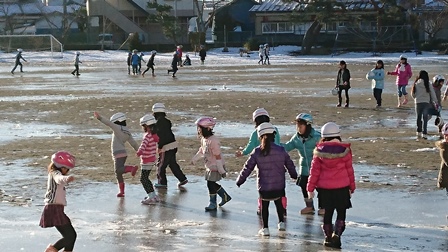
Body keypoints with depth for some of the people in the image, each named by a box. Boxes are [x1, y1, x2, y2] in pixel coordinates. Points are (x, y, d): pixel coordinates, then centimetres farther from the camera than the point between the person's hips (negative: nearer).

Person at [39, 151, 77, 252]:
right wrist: (67, 178, -57)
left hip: (56, 209, 11)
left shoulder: (53, 174, 21)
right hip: (55, 209, -11)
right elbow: (59, 179, -37)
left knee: (71, 235, 9)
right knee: (70, 236, -13)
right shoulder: (55, 173, -10)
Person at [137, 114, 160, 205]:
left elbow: (143, 145, -34)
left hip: (147, 161, -9)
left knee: (143, 179, -4)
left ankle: (151, 197, -6)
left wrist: (139, 152, -44)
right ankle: (153, 195, 23)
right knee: (145, 178, 19)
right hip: (152, 160, 9)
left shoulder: (147, 136, -20)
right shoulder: (154, 135, 8)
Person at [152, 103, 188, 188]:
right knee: (173, 164, 19)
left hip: (166, 147, -9)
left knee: (161, 164, 4)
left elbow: (161, 136, -22)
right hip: (173, 145, 9)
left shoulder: (159, 122, -16)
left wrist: (159, 147, -20)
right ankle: (182, 179, 20)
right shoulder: (166, 121, 12)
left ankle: (162, 183, 10)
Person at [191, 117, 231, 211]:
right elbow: (201, 151, 21)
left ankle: (213, 203, 15)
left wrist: (221, 170, -21)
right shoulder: (203, 139, 3)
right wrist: (194, 159, 30)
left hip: (215, 167, -9)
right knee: (212, 184, 14)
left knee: (211, 184, -2)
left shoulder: (213, 141, -26)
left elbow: (218, 156, -24)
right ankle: (225, 196, 31)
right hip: (209, 167, 9)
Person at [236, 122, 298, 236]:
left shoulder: (257, 152, -10)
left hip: (264, 187, -1)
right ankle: (281, 222, 29)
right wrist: (294, 175, 27)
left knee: (264, 206, 15)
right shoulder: (281, 150, -6)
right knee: (279, 203, 25)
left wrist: (240, 180, 9)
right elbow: (290, 165, 7)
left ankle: (265, 228, 15)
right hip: (279, 186, 1)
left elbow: (247, 168, -4)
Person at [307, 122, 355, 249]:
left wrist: (310, 188, 6)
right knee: (341, 213, 9)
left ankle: (328, 237, 19)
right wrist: (352, 187, 10)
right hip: (342, 187, -2)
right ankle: (337, 234, -9)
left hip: (324, 187, 2)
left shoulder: (319, 151, -3)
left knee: (328, 212, 14)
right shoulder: (344, 150, -5)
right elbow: (350, 170, 0)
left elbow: (314, 170, -1)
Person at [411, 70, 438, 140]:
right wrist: (436, 103, 5)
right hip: (426, 103, -1)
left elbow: (413, 94, 2)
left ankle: (419, 132, 14)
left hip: (418, 102, 1)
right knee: (425, 118, 5)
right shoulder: (428, 84, -6)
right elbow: (433, 94, -2)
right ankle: (424, 133, 1)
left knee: (418, 118, 15)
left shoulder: (416, 84, -4)